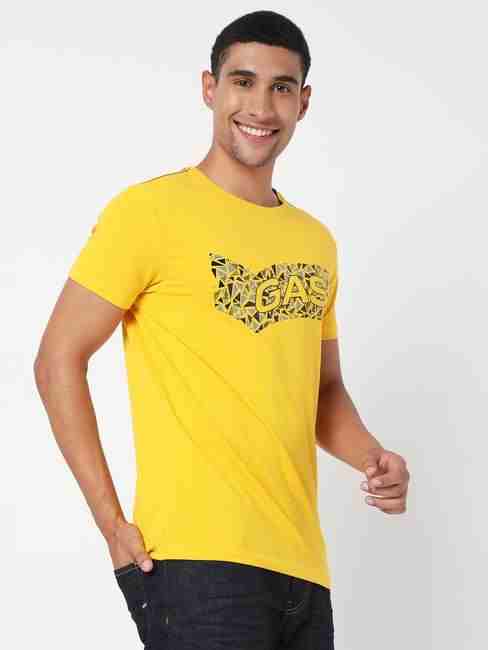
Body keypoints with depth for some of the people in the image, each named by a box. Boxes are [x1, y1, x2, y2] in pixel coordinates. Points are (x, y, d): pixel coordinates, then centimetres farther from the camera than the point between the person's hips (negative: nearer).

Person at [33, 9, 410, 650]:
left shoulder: (316, 241, 13)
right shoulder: (150, 210, -6)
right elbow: (58, 360, -6)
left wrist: (373, 459, 1)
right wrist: (113, 524, -11)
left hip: (302, 567, 6)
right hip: (197, 557, -6)